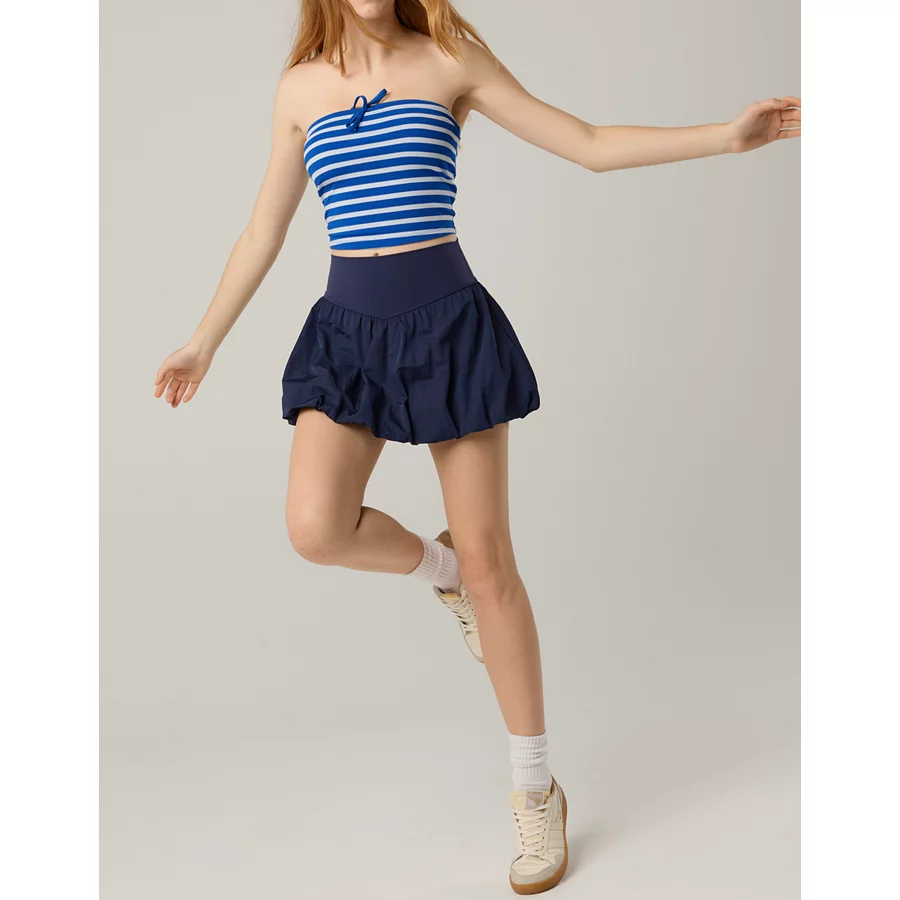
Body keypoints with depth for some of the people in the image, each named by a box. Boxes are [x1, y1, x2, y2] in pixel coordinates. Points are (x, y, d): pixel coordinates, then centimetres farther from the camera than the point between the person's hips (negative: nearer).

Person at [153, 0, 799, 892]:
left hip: (449, 321, -2)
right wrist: (203, 343, 18)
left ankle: (536, 789, 15)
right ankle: (437, 566, 15)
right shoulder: (300, 88, 9)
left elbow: (592, 145, 2)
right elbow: (262, 233, 15)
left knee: (489, 560, -1)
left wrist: (730, 134, -6)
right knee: (315, 528, -21)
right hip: (348, 327, 3)